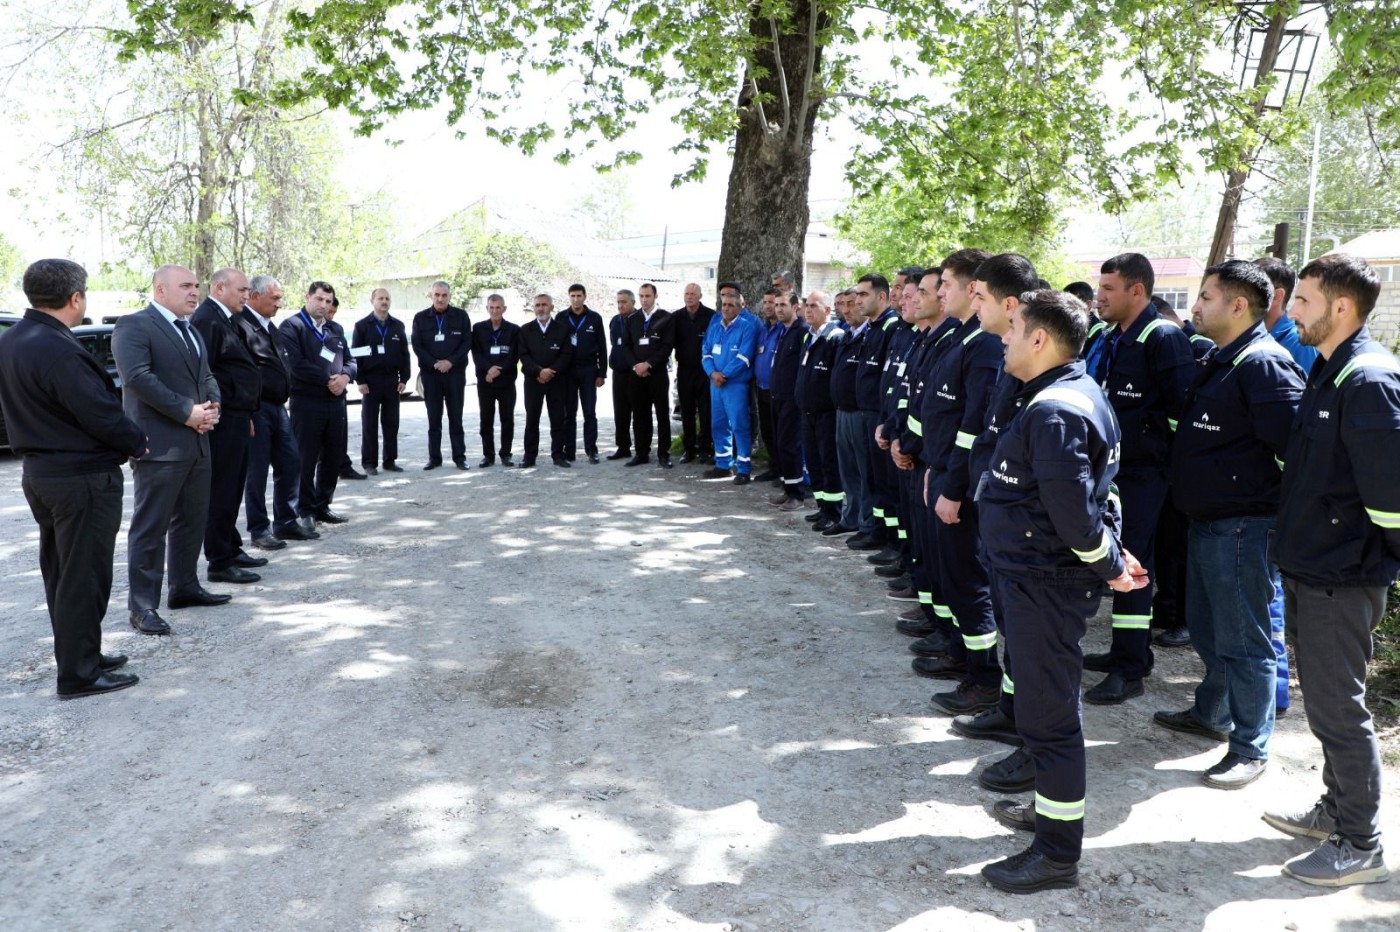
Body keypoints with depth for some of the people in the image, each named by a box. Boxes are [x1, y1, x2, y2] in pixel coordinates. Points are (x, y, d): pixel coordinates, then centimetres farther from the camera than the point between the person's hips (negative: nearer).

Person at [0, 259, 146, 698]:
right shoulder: (58, 351, -24)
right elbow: (102, 413, -22)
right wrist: (138, 442, -4)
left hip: (41, 471, 10)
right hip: (83, 477, -9)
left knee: (61, 572, 18)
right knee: (84, 576, 1)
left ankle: (77, 654, 31)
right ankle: (78, 674, 10)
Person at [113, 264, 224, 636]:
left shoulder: (192, 330, 20)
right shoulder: (134, 326, -9)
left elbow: (206, 376, 21)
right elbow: (137, 377, -21)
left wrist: (212, 405, -1)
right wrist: (187, 412, -20)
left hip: (196, 442, 9)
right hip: (159, 444, -8)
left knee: (192, 520, 14)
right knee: (150, 526, -3)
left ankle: (185, 587, 26)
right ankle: (142, 605, 3)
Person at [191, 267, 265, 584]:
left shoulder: (227, 320, 18)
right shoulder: (206, 320, -14)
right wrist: (215, 408, -19)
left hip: (237, 417, 10)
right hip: (223, 419, -10)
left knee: (232, 489, 17)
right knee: (222, 490, -4)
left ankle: (232, 550, 28)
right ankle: (219, 562, 3)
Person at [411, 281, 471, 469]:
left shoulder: (461, 316, 3)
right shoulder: (420, 318, 5)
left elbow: (466, 343, -2)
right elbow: (417, 346, 0)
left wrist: (450, 362, -14)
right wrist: (434, 364, -11)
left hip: (455, 373, -1)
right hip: (430, 374, 1)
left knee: (456, 417, 3)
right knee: (433, 418, 4)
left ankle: (459, 456, 7)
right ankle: (434, 457, 9)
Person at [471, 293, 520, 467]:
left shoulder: (514, 330, 4)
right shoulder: (478, 328, 7)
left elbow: (514, 356, -3)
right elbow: (476, 353, -1)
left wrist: (498, 370, -15)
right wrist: (488, 369, -17)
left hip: (506, 381, -1)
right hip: (484, 381, 1)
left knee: (507, 420, 2)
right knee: (486, 420, 3)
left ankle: (505, 454, 10)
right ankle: (488, 455, 10)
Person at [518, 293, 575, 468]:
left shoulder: (562, 328, 5)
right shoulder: (526, 330, 7)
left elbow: (567, 354, -2)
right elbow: (523, 355, -1)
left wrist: (551, 371, -13)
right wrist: (539, 371, -15)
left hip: (556, 380, 0)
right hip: (533, 380, 0)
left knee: (558, 419, 1)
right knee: (531, 419, 1)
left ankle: (558, 454, 7)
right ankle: (529, 455, 5)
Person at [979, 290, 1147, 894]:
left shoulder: (1053, 412, -23)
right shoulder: (1073, 393, 11)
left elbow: (1074, 507, -27)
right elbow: (1088, 495, 16)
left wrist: (1111, 563, -12)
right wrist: (1111, 557, 11)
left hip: (1044, 583, -11)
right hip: (1038, 576, 11)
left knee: (1047, 711, 1)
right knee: (1048, 700, 23)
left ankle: (1059, 853, 15)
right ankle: (1051, 807, 40)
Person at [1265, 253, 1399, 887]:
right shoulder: (1329, 371, 10)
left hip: (1341, 580, -10)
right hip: (1312, 570, 10)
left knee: (1338, 712, 2)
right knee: (1327, 701, 20)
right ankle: (1337, 809, 36)